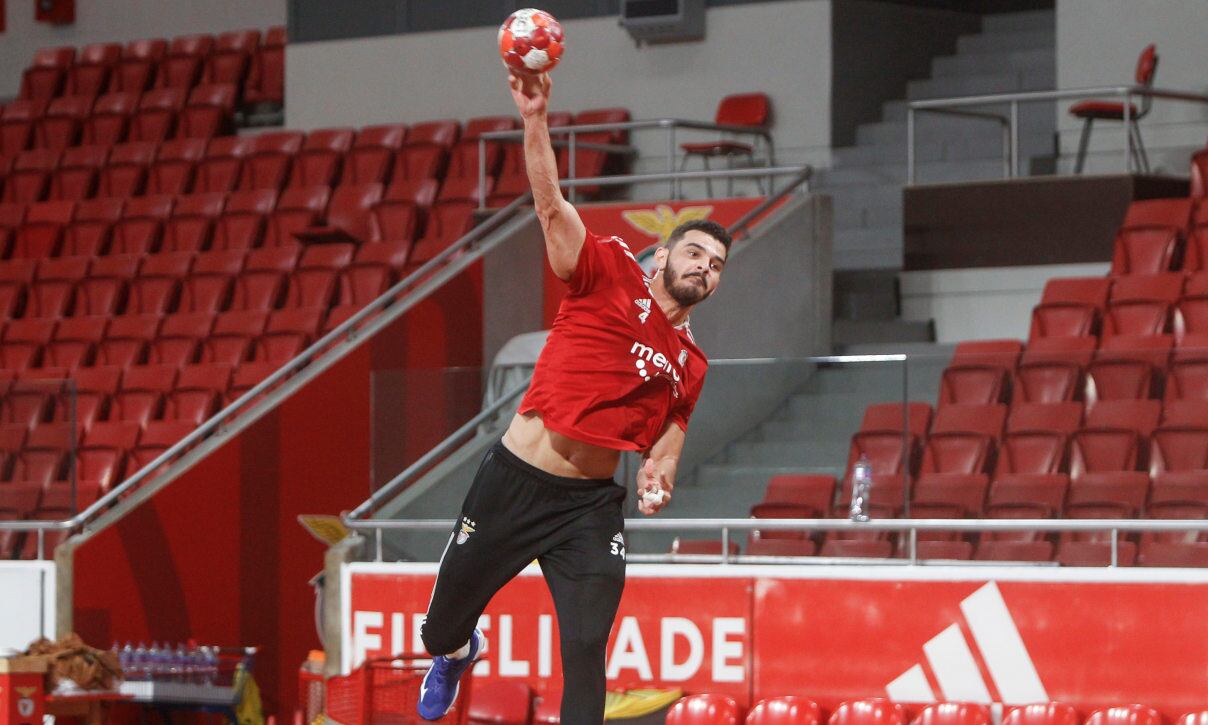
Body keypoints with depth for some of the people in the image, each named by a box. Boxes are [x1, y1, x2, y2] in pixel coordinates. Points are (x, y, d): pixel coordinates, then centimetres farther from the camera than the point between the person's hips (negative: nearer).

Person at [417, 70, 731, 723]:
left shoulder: (690, 366, 11)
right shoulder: (610, 273, -3)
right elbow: (551, 206, -15)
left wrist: (656, 479, -6)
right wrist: (535, 118, -29)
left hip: (590, 505, 3)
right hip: (514, 480, -3)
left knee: (587, 651, -13)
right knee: (443, 622, 13)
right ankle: (455, 652, 51)